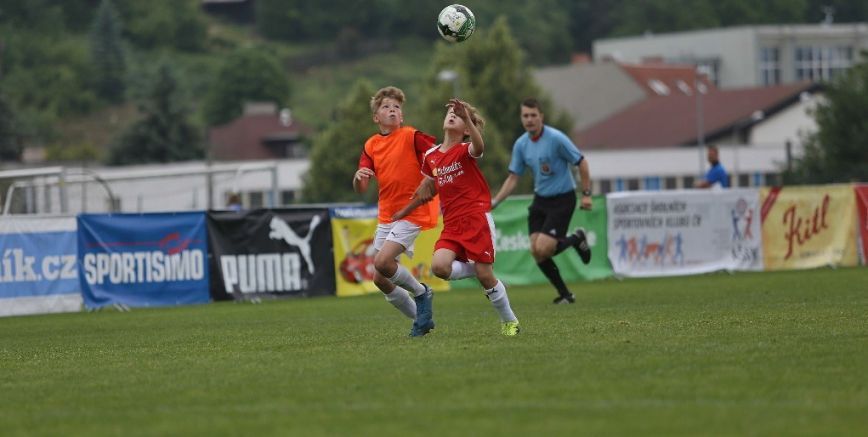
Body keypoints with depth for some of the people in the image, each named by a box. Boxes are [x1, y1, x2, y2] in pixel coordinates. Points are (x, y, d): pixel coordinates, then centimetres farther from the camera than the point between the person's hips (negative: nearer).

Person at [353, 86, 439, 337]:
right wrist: (359, 177, -18)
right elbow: (360, 189, 4)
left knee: (382, 261, -23)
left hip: (411, 213, -7)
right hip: (385, 216, 7)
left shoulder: (411, 136, -8)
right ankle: (421, 318, 20)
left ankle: (421, 293, 2)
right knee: (380, 280, 5)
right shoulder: (371, 146, 7)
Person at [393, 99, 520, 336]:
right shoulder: (431, 156, 10)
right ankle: (476, 268, 10)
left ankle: (509, 321, 17)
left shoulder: (464, 150, -6)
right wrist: (404, 211, 31)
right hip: (451, 225, 5)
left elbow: (478, 147, -32)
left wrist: (467, 117, -45)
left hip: (477, 220, -5)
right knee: (439, 267, -20)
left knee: (484, 275, -4)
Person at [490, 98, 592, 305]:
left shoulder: (556, 138, -17)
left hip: (562, 200, -6)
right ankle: (565, 294, 11)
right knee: (536, 252, -4)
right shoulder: (521, 144, 1)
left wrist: (586, 194, -11)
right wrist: (494, 201, -3)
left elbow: (581, 162, -10)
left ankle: (576, 239, 12)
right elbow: (513, 178, 7)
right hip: (540, 200, 6)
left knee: (543, 249, -18)